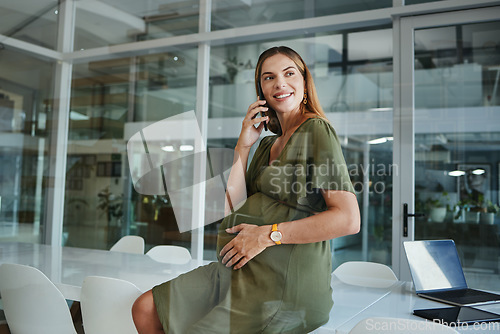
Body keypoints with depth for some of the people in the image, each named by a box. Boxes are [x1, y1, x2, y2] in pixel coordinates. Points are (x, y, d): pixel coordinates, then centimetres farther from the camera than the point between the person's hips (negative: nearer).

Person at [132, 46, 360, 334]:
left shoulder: (316, 130, -9)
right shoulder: (268, 143, 16)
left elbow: (349, 220, -19)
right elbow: (235, 208, 6)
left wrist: (268, 234, -17)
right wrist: (243, 146, -1)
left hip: (288, 281, -7)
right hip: (248, 270, 8)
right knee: (145, 309, 3)